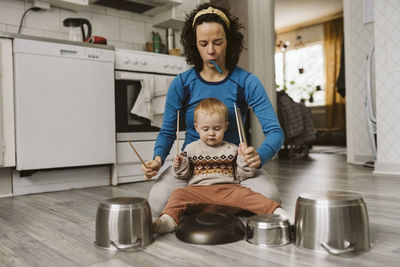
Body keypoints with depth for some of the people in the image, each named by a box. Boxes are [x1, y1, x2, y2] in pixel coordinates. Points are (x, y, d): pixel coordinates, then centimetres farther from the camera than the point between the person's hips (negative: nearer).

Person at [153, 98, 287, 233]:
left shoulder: (232, 150, 14)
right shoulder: (191, 149, 14)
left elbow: (242, 175, 11)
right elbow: (184, 175, 16)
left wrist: (244, 158, -3)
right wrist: (180, 166, -4)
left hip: (228, 189, 0)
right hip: (198, 190, 1)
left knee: (245, 194, -28)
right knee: (179, 194, -25)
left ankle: (274, 210, -35)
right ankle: (169, 219, -40)